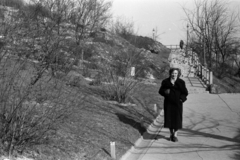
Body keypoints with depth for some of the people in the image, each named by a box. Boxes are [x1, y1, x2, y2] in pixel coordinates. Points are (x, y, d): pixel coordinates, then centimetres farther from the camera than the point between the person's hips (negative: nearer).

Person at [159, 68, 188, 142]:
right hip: (168, 102, 1)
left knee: (177, 118, -2)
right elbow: (160, 91, 5)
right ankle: (171, 133, 20)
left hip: (177, 103, -1)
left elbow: (185, 92, -2)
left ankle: (175, 134, 8)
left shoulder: (181, 82, 0)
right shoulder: (165, 82, 2)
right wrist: (165, 91, -15)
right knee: (169, 117, 4)